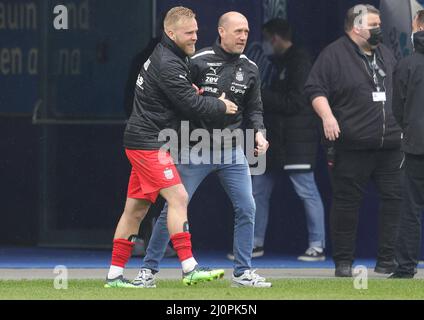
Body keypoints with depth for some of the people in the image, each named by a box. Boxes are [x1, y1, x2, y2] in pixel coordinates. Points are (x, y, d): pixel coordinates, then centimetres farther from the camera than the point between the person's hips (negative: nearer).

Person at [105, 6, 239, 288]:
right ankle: (190, 269, -19)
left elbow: (183, 98, 24)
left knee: (136, 208, 10)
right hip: (148, 141, -10)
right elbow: (192, 105, -17)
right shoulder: (167, 65, -17)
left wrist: (193, 93, 2)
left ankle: (115, 275, 12)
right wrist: (221, 107, -1)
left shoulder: (163, 57, 16)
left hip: (144, 141, 10)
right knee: (178, 197, -15)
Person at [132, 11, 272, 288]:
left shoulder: (250, 69, 6)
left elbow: (254, 109, 11)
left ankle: (243, 272, 10)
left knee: (247, 208, -1)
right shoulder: (198, 62, -10)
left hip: (232, 151, 4)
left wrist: (258, 131, -7)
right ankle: (149, 269, 6)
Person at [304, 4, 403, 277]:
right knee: (347, 203, 0)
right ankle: (343, 261, 7)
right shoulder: (335, 54, -3)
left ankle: (388, 259, 7)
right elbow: (315, 89, -8)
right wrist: (327, 115, -22)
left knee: (395, 199, 1)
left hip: (390, 145, 6)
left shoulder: (386, 55, 17)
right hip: (352, 148, -5)